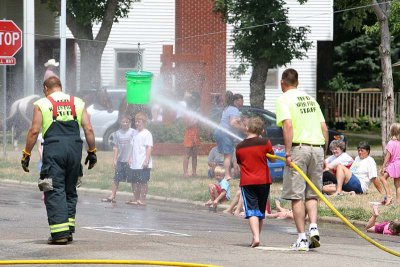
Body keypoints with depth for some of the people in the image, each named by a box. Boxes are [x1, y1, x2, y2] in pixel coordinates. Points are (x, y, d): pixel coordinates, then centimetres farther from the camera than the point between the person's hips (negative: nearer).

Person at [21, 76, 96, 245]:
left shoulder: (41, 104, 6)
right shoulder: (78, 103, 15)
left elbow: (34, 131, -1)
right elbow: (88, 129, 9)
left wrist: (26, 154, 4)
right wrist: (92, 152, 14)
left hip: (53, 149, -3)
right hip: (74, 148, 3)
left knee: (55, 191, -3)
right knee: (70, 190, 15)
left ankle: (60, 233, -11)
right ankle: (69, 229, 13)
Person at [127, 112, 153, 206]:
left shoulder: (147, 134, -9)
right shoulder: (136, 134, 16)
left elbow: (149, 147, -15)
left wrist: (146, 160, -20)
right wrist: (130, 158, 13)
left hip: (143, 164, -8)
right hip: (135, 163, 8)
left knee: (143, 181, -4)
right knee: (136, 182, 12)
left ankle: (142, 199, -2)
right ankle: (135, 199, 17)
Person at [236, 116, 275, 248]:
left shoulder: (239, 147, 0)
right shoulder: (265, 143, -4)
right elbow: (273, 159, 8)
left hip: (247, 182, -1)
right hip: (263, 181, 1)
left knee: (252, 211, -7)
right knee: (261, 211, 16)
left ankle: (256, 237, -26)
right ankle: (256, 236, 24)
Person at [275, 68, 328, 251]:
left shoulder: (284, 100, 0)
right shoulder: (310, 99, 19)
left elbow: (288, 125, -15)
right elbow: (324, 128, 14)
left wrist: (288, 153, -17)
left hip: (298, 147, -5)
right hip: (317, 148, 5)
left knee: (297, 196, -1)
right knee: (311, 194, 14)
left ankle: (302, 238, -4)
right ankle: (313, 227, -7)